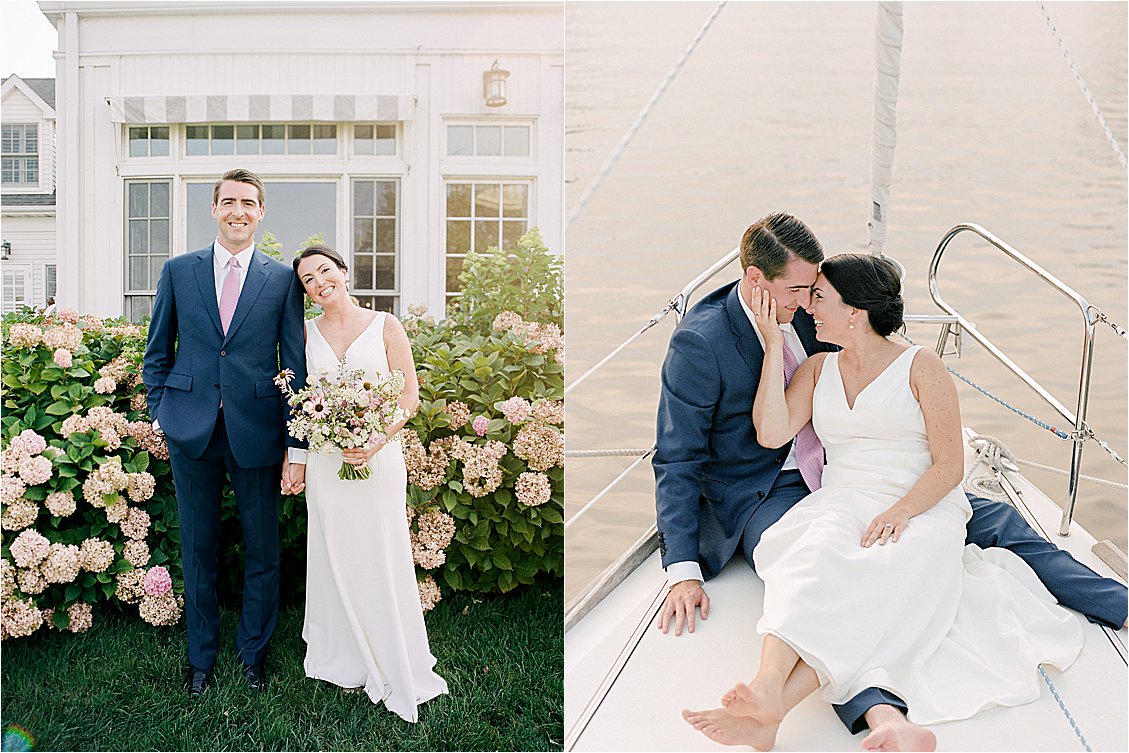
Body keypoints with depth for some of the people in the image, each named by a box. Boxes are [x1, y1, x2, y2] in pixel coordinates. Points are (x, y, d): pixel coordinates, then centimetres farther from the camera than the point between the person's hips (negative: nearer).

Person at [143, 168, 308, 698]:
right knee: (198, 550, 13)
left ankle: (254, 652, 31)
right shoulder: (178, 271, 6)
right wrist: (160, 416, 6)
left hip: (257, 434, -1)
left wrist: (297, 446, -4)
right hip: (191, 434, 1)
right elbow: (157, 353, 13)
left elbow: (295, 366, -1)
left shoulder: (283, 279, 1)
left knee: (262, 552, 10)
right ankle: (201, 656, 32)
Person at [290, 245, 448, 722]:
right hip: (325, 459, 3)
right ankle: (348, 662, 28)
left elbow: (410, 395, -4)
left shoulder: (385, 325, -1)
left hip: (379, 454, -3)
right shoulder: (306, 332, 7)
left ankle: (395, 665, 21)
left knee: (382, 560, 3)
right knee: (336, 559, 10)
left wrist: (374, 444, -16)